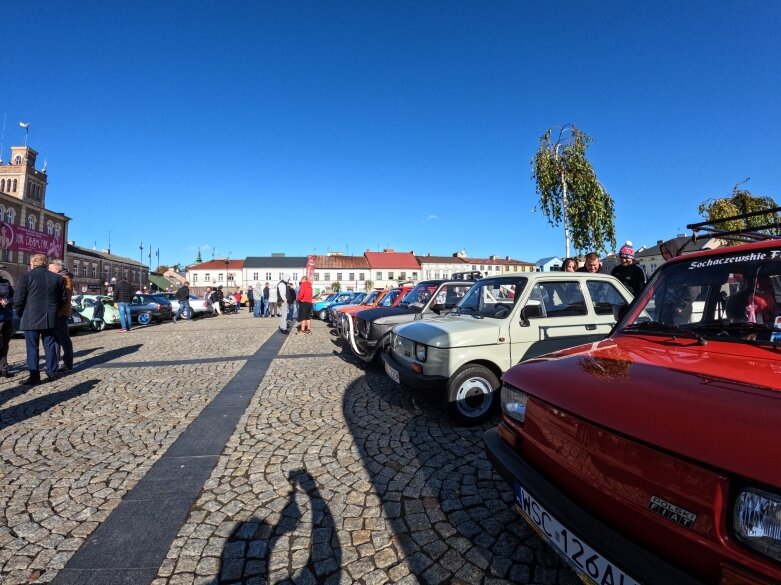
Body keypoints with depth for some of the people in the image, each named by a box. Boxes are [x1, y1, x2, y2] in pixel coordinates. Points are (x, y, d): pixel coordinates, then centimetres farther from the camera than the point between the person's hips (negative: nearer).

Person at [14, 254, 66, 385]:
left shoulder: (26, 276, -6)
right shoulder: (58, 278, 6)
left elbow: (18, 299, -7)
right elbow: (62, 300, 10)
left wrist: (20, 314, 8)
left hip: (31, 319, -4)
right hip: (50, 319, 4)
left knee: (32, 348, 1)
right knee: (49, 346, 12)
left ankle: (34, 376, 2)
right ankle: (52, 373, 17)